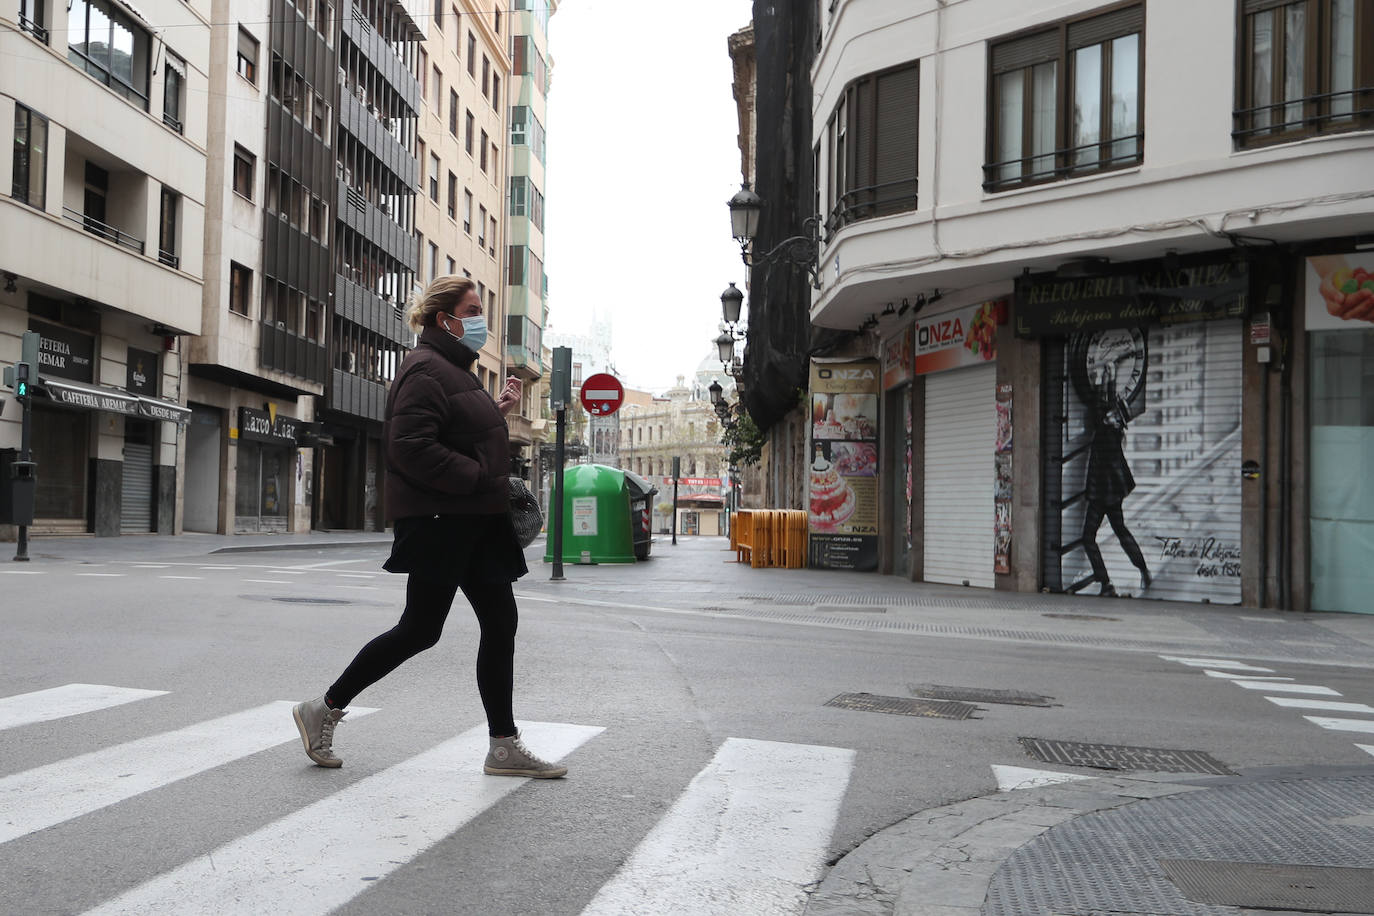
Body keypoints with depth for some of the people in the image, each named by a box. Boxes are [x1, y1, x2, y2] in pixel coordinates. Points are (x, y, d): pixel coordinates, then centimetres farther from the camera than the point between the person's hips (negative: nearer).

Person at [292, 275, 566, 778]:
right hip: (438, 520, -10)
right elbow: (412, 446, -23)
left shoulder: (455, 368, 21)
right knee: (420, 629, -3)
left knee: (500, 623, 5)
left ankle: (504, 746, 10)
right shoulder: (426, 369, -12)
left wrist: (499, 409, 15)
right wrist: (477, 476, -21)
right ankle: (324, 709, 13)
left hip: (471, 521, 10)